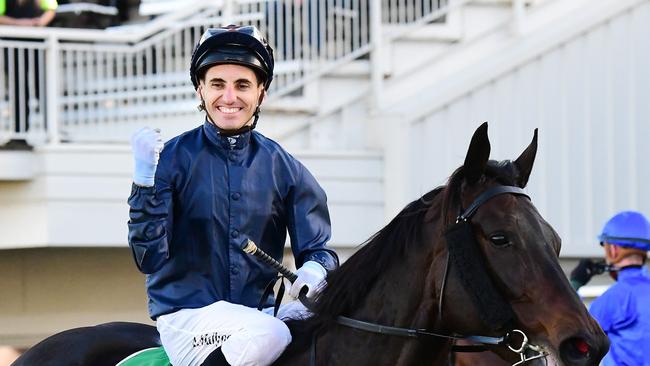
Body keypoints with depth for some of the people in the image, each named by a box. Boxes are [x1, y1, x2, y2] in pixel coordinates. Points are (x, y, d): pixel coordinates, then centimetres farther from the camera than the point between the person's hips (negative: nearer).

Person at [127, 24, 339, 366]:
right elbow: (150, 259, -9)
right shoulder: (174, 158, -3)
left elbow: (317, 248, 8)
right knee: (267, 337, -33)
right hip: (186, 310, -5)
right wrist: (144, 178, -22)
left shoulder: (284, 168, 7)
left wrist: (315, 269, -16)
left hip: (259, 309, 5)